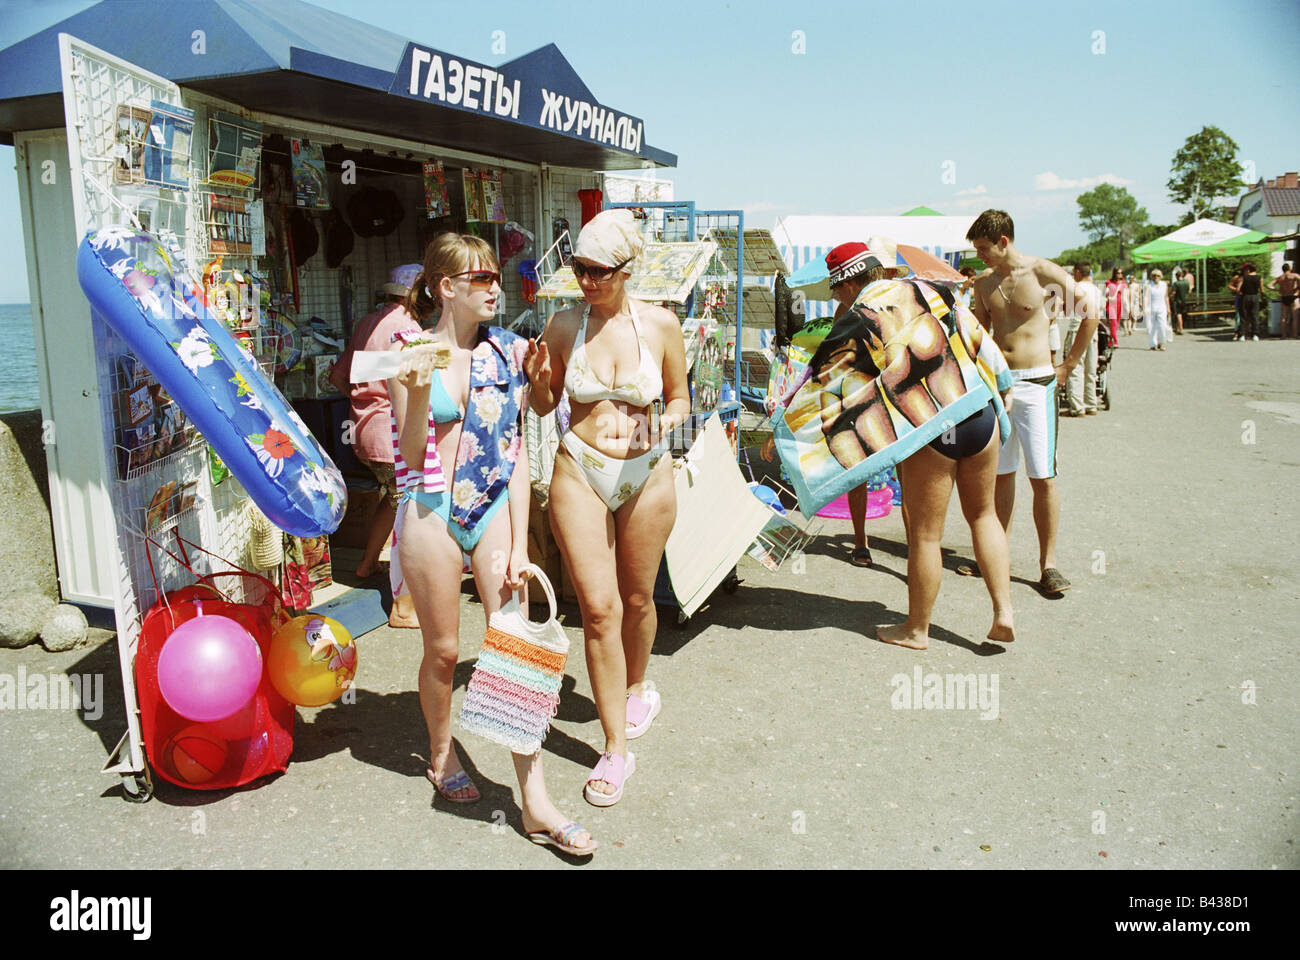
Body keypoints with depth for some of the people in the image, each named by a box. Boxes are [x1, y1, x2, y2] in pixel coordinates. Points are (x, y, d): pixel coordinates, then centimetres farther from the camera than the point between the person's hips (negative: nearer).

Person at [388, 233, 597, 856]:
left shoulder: (506, 351, 4)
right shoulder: (411, 354, -3)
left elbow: (517, 449, 3)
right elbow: (411, 457, -3)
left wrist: (519, 541, -3)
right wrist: (419, 391, -20)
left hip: (495, 508, 2)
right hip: (431, 512, -2)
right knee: (443, 651, 10)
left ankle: (535, 803, 5)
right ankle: (441, 754, 39)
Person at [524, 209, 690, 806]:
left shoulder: (660, 325, -3)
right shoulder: (564, 325, -1)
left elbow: (679, 398, 8)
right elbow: (544, 406, 9)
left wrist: (662, 426, -13)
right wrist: (537, 379, -13)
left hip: (647, 474, 1)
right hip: (579, 472, 0)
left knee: (636, 600, 14)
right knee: (598, 607, -5)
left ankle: (638, 687, 46)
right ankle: (615, 747, 6)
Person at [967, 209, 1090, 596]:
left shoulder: (1042, 271, -6)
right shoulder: (983, 285, 10)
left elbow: (1090, 315, -3)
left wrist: (1068, 366, -2)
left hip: (1035, 383, -5)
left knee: (1042, 477, -5)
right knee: (1000, 474, 9)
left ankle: (1048, 561, 3)